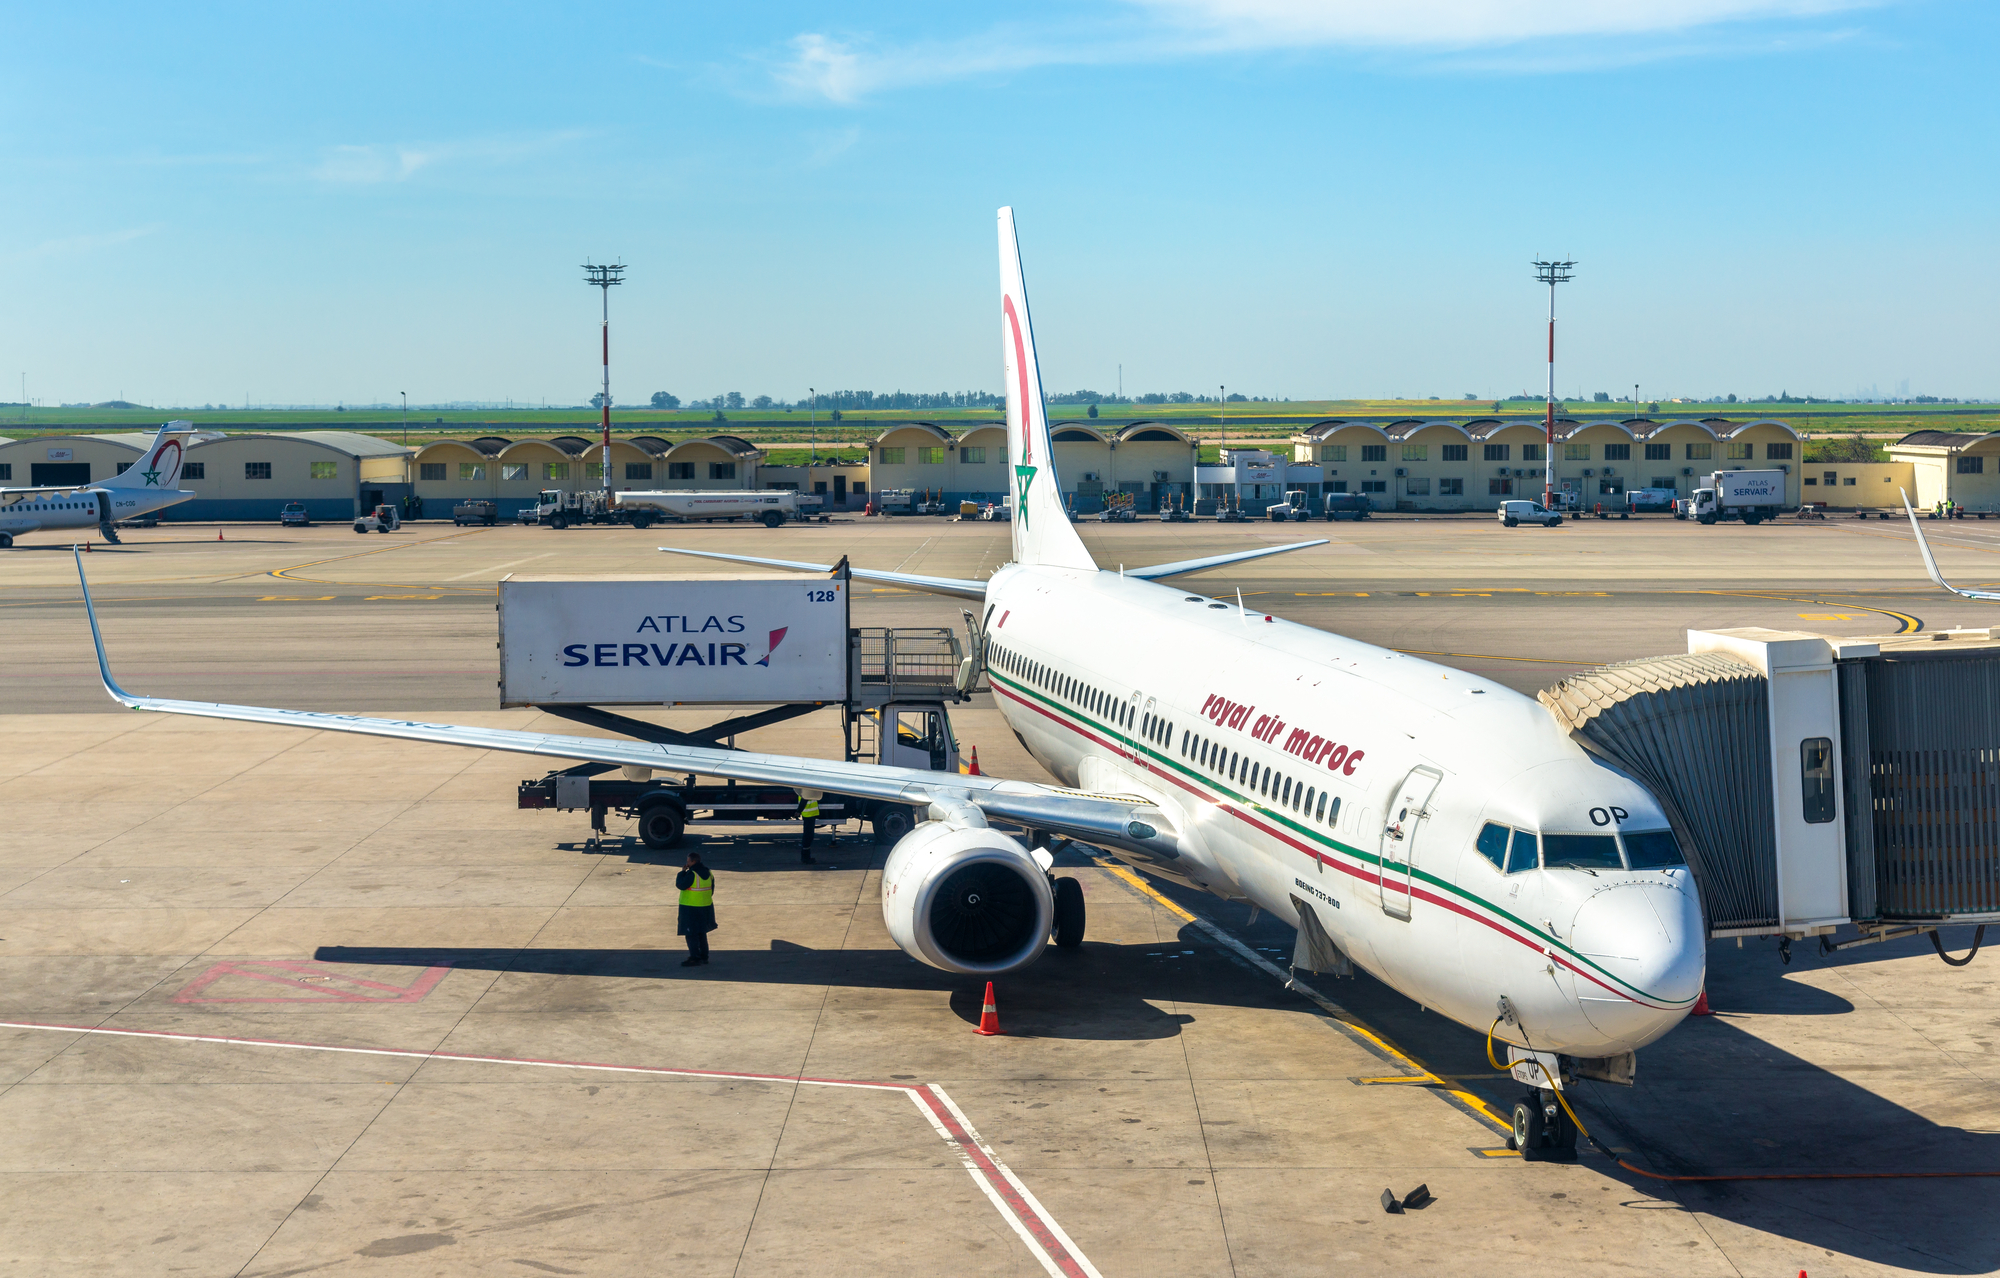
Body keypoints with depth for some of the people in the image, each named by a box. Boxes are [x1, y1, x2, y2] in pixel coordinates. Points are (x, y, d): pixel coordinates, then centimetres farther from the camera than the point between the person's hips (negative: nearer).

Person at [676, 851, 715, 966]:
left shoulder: (692, 874, -21)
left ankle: (695, 958, -4)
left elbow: (680, 885, -17)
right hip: (705, 907, 8)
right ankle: (704, 956, 24)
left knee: (691, 934, -2)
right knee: (701, 933, 19)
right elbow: (711, 889, 13)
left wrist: (682, 872, -6)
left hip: (691, 908, -8)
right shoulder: (708, 872, 5)